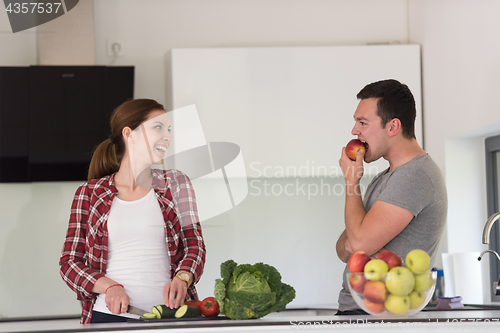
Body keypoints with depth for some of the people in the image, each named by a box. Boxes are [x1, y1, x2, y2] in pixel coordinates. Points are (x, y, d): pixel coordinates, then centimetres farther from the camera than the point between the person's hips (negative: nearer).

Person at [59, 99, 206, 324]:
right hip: (109, 315, -1)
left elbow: (195, 246, 9)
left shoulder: (175, 184, 15)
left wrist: (181, 279, -13)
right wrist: (109, 286, -9)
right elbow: (69, 262, 9)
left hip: (168, 314, 1)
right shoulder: (89, 194, 11)